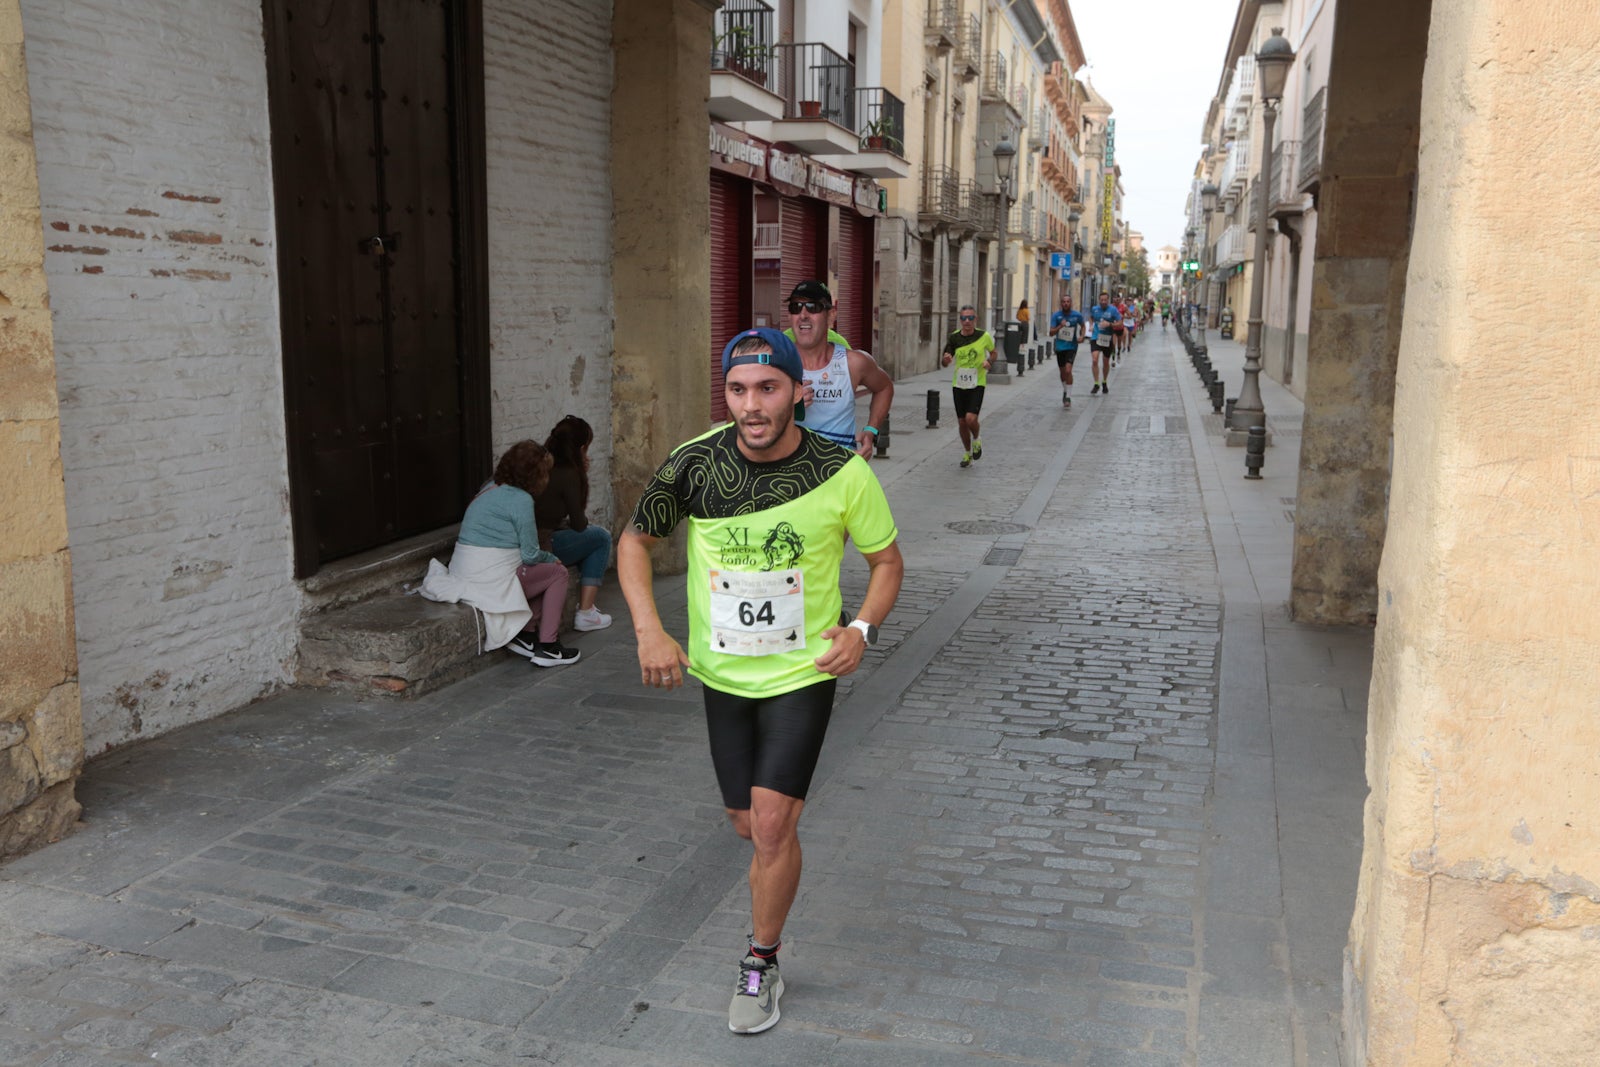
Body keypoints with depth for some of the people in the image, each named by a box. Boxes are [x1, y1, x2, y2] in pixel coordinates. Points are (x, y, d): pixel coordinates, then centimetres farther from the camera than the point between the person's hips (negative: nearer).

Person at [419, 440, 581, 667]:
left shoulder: (490, 489, 15)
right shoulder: (520, 499, -14)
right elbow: (530, 554, -11)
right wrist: (550, 559, 10)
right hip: (491, 580, -9)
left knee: (545, 569, 21)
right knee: (557, 572, 5)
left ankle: (524, 632, 14)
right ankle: (547, 648, 4)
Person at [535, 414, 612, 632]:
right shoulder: (568, 474, -12)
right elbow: (578, 523, -3)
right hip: (541, 549, -8)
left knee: (591, 533, 25)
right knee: (601, 536, 11)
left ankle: (585, 604, 26)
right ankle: (585, 613, 7)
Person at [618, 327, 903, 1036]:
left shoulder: (843, 472, -15)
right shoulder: (695, 464, -13)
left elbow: (887, 558, 1)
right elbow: (634, 541, 1)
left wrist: (863, 628, -16)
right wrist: (649, 631, -12)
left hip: (803, 673, -2)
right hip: (723, 672, 3)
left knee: (772, 823, -10)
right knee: (747, 823, 13)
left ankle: (761, 964, 15)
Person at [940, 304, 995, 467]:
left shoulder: (984, 336, -6)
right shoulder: (954, 338, -3)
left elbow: (993, 352, 12)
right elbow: (944, 363, -1)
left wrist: (988, 361, -10)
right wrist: (946, 359, -25)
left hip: (977, 384, -3)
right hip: (958, 384, 3)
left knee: (971, 418, -18)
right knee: (962, 422, 8)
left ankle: (976, 440, 16)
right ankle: (967, 453, 29)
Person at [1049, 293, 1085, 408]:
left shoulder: (1077, 315, -5)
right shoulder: (1056, 316, -6)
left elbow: (1082, 326, 15)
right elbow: (1051, 332, -10)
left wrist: (1081, 336, -2)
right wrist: (1060, 326, -28)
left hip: (1071, 347, -2)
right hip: (1060, 347, 2)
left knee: (1068, 370, -19)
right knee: (1062, 372, 13)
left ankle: (1068, 397, -13)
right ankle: (1065, 392, 38)